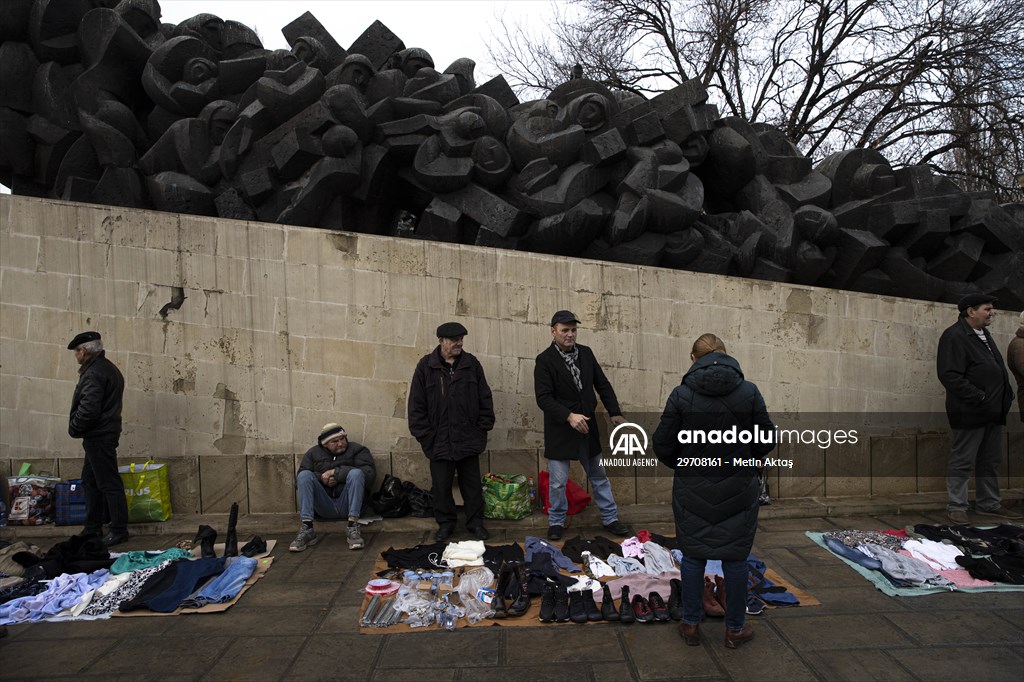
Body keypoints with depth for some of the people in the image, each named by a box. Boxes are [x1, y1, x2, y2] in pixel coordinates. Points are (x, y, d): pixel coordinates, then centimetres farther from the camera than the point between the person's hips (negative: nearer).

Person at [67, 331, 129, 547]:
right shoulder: (108, 368, 15)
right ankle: (92, 529, 26)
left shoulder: (94, 373, -17)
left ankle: (119, 531, 0)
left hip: (98, 436, -11)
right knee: (90, 481, 18)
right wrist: (78, 427, 17)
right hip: (103, 434, 11)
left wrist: (74, 428, -8)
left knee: (109, 483, -5)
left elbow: (88, 408, -24)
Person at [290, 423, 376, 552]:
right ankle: (307, 530, -28)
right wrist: (321, 478, -14)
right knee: (304, 475, -18)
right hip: (324, 507, 2)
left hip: (347, 506, -2)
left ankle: (353, 528, -34)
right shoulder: (313, 453, 14)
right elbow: (299, 478, 4)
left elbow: (369, 473, -11)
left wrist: (336, 473, -14)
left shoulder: (357, 450, 6)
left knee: (356, 473, -27)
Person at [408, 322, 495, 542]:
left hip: (469, 439, 1)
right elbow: (416, 404, -1)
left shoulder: (472, 364, 4)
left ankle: (475, 522, 25)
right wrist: (423, 433, -5)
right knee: (441, 486, 9)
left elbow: (485, 398, 7)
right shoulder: (426, 366, -1)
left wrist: (483, 427, 1)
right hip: (439, 440, -1)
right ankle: (445, 523, 25)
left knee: (472, 484, 11)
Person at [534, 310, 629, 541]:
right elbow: (543, 398, -18)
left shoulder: (586, 353, 3)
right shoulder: (545, 360, -12)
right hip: (559, 430, -4)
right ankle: (556, 522, 24)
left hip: (587, 426, 5)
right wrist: (569, 416, -27)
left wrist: (615, 412, 0)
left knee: (599, 476, 15)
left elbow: (603, 385, 9)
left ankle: (610, 519, 28)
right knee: (558, 481, 6)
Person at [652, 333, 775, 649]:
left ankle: (691, 624, 25)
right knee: (735, 558, 13)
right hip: (738, 491, 1)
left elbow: (662, 445, -6)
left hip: (692, 492, 0)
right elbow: (766, 442, -1)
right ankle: (735, 628, 27)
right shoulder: (749, 392, -7)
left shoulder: (681, 394, -9)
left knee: (693, 556, 13)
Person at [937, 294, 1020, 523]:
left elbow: (997, 369, 25)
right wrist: (979, 397, -21)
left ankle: (989, 504, 26)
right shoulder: (954, 336, -14)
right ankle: (957, 507, 5)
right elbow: (949, 375, -23)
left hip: (993, 411, 10)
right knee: (962, 461, -2)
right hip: (970, 413, -10)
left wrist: (1005, 396, 13)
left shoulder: (983, 334, 17)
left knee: (991, 461, 16)